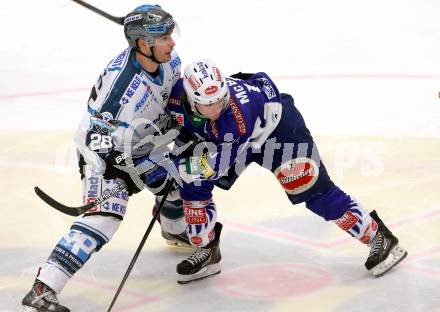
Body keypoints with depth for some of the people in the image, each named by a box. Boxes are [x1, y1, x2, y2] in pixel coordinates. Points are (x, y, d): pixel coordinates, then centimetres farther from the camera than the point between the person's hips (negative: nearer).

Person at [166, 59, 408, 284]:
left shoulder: (238, 111, -43)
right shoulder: (178, 96, -27)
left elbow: (221, 160, -36)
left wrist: (187, 165, -34)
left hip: (276, 123, -6)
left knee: (309, 186, -14)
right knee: (193, 183, -5)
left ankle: (378, 237, -5)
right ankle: (206, 251, 12)